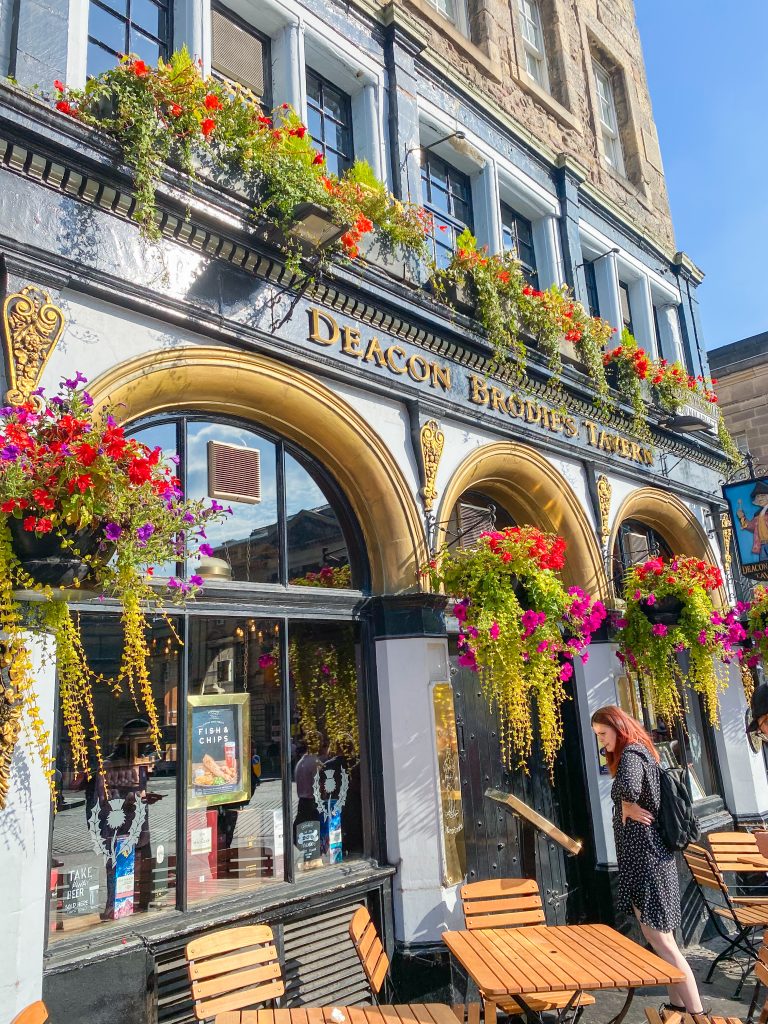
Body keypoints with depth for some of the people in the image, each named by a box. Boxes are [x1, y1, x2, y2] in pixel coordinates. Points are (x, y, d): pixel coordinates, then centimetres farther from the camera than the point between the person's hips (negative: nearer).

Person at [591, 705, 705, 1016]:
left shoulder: (631, 753, -16)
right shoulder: (639, 753, 14)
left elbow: (628, 789, -37)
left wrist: (628, 810, -19)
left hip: (645, 856, -10)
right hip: (644, 855, 10)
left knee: (660, 940, -6)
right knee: (657, 936, 17)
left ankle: (697, 1013, -2)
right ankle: (677, 1005, 27)